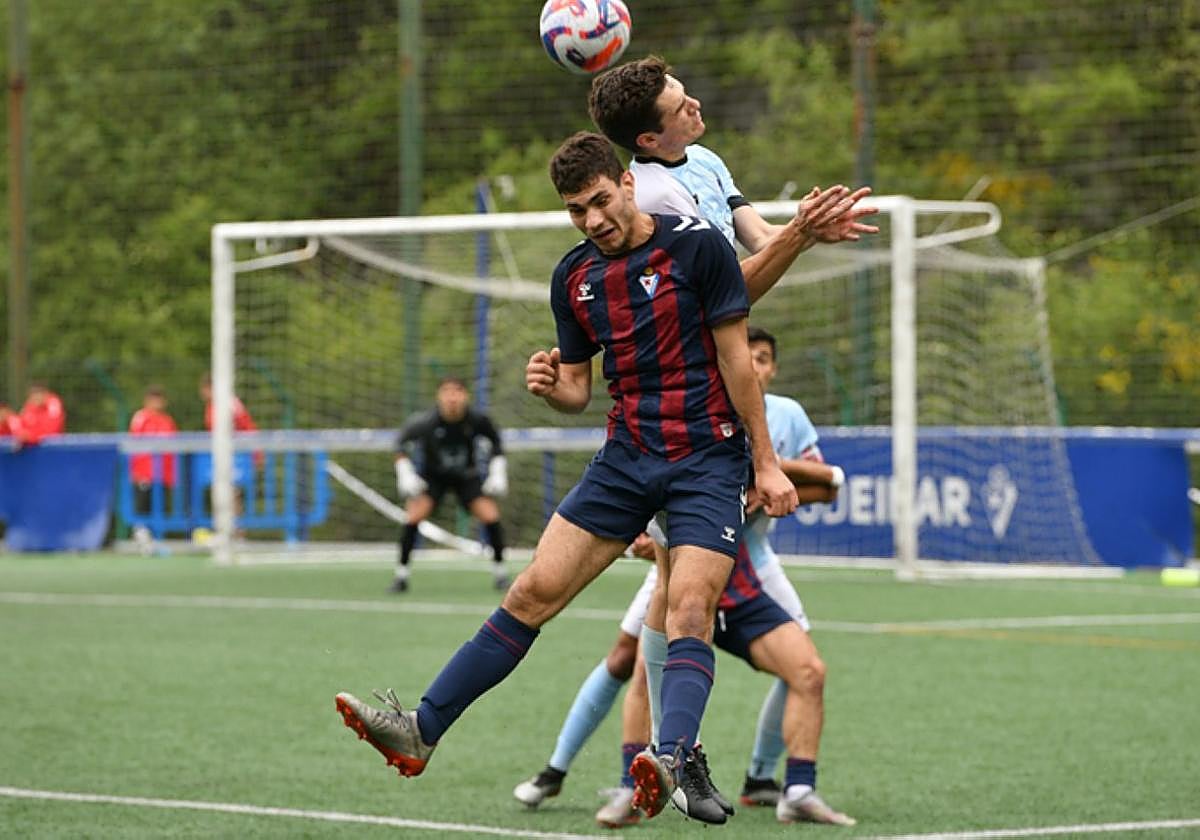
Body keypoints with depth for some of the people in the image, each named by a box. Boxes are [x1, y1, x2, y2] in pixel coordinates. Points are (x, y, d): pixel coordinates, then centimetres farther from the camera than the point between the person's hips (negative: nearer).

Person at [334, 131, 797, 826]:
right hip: (626, 456, 5)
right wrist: (550, 385, -10)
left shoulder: (697, 245, -9)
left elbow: (737, 359, -7)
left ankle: (677, 759, -38)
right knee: (534, 592, 0)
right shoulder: (574, 277, 7)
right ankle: (422, 730, 1)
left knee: (688, 609, -22)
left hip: (707, 458, -5)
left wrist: (767, 463, -7)